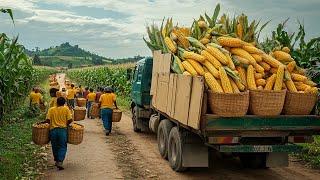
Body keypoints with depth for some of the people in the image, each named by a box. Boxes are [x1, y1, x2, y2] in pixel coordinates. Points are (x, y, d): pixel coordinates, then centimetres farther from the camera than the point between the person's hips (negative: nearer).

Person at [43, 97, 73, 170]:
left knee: (55, 146, 17)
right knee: (62, 147, 5)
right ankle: (60, 162, -8)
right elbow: (70, 120, -4)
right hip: (62, 129, -2)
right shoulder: (66, 109, 2)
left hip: (53, 130, 2)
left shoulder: (51, 109, 5)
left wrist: (41, 122, 14)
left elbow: (48, 120, -5)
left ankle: (57, 161, 29)